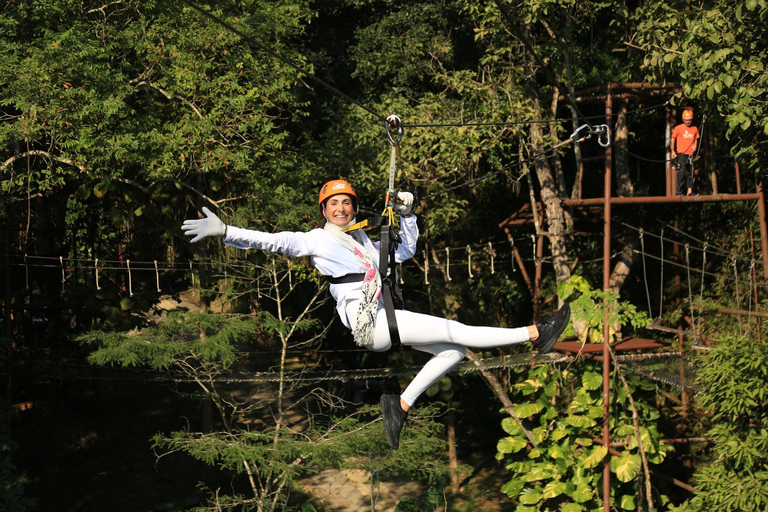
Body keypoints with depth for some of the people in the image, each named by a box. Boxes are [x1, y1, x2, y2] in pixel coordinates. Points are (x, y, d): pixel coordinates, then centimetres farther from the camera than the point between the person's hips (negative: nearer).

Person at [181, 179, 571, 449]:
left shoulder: (363, 241, 26)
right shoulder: (315, 240, 5)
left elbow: (405, 250, 35)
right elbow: (271, 241, -4)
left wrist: (407, 215, 20)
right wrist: (224, 231, -15)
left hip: (385, 321, 9)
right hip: (365, 321, -8)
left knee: (454, 352, 1)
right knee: (455, 331, -13)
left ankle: (401, 404, 2)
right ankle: (534, 334, -15)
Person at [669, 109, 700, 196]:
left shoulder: (694, 129, 12)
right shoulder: (678, 128, 1)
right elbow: (672, 139, 3)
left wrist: (695, 145, 3)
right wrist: (672, 151, -8)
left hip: (690, 154, 4)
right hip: (681, 154, -4)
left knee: (690, 173, 3)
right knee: (681, 173, -8)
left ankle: (689, 191, 5)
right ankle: (679, 192, -7)